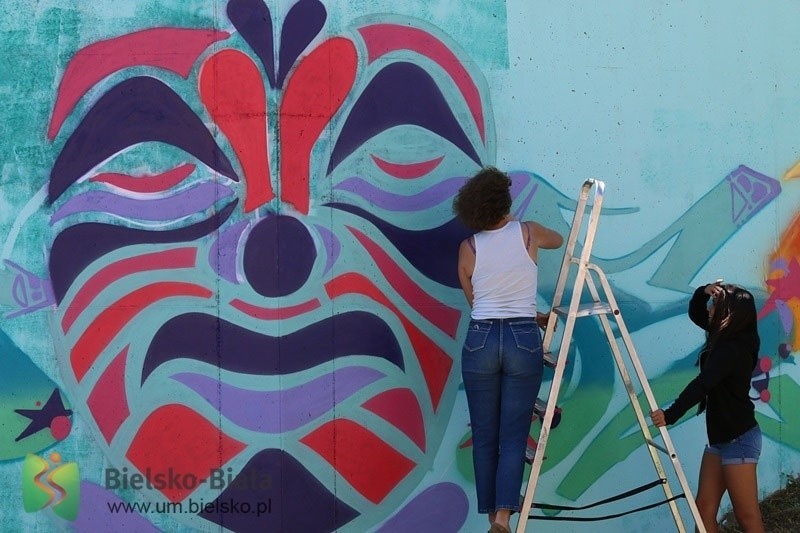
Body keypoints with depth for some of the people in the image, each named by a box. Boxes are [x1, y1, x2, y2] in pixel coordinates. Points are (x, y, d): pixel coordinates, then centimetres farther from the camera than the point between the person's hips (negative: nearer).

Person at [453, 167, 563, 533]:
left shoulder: (468, 249, 3)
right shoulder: (528, 233, 0)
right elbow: (559, 240, 24)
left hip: (480, 341, 1)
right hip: (523, 341, -1)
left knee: (484, 438, 9)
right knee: (513, 438, 0)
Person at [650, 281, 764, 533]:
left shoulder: (733, 349, -21)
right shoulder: (727, 339, 8)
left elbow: (701, 385, -31)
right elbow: (696, 314, 21)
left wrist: (671, 415, -38)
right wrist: (703, 292, 0)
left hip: (739, 439, -10)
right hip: (720, 436, 10)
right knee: (704, 508, 7)